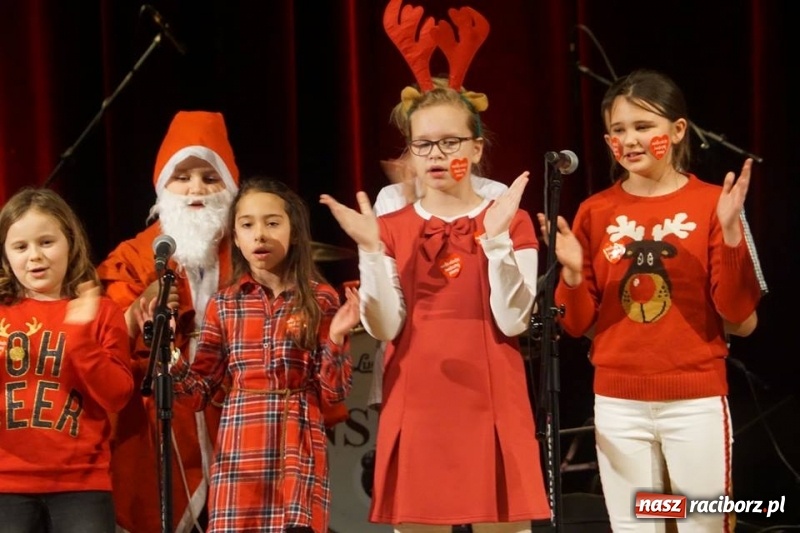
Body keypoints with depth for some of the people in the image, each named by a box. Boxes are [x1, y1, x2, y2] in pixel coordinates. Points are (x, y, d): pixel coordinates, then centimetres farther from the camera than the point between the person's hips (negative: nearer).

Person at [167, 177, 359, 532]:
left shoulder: (320, 300, 2)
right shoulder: (223, 305, 7)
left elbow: (333, 393, 0)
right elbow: (198, 392, 6)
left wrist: (336, 338, -14)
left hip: (300, 450, -1)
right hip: (240, 450, 1)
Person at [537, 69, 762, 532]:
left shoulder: (711, 204, -3)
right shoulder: (595, 212, 4)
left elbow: (741, 321, -7)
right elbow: (578, 324, 6)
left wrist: (731, 234, -17)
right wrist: (572, 271, -12)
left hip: (697, 402, -2)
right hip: (618, 404, 2)